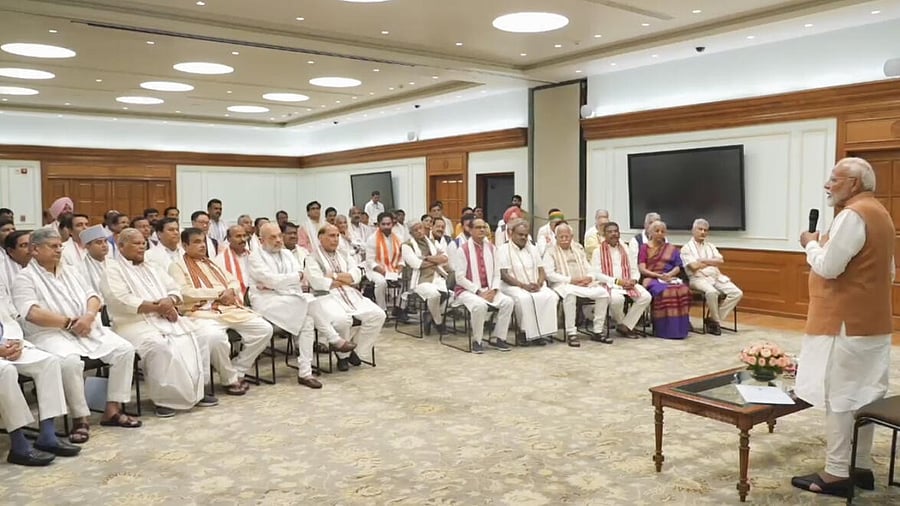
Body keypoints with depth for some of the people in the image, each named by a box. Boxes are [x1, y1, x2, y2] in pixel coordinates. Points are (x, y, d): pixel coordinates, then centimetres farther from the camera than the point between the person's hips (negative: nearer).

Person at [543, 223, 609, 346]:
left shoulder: (579, 250, 22)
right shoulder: (550, 252, 4)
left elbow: (589, 269, 19)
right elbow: (549, 274, -8)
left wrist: (589, 278, -6)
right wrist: (570, 280, -16)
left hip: (584, 284, 5)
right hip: (563, 284, -5)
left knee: (603, 292, -20)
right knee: (570, 293, -40)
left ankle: (598, 330, -10)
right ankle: (571, 333, -33)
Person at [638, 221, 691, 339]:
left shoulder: (672, 249, 20)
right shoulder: (644, 247, 11)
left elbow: (678, 267, 11)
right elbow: (642, 269, 0)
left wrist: (669, 274, -11)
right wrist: (659, 276, -13)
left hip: (670, 278, 3)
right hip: (652, 279, -3)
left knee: (684, 290, -30)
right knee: (664, 292, -37)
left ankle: (679, 328, -25)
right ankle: (664, 329, -30)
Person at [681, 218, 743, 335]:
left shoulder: (711, 246, 22)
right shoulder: (686, 248, 4)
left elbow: (721, 261, 6)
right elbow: (694, 266, -11)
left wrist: (703, 261, -6)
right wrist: (712, 262, 3)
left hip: (717, 277, 6)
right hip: (698, 278, -6)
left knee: (737, 293, -14)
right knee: (712, 292, -37)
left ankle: (712, 319, -10)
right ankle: (716, 321, -12)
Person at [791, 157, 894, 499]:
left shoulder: (852, 215, -17)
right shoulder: (880, 214, 16)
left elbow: (828, 267, -20)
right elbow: (889, 271, 22)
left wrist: (811, 244, -3)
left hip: (845, 322, -10)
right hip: (872, 321, 10)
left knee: (839, 397, -5)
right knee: (863, 396, 13)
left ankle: (836, 474, 1)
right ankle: (861, 467, 21)